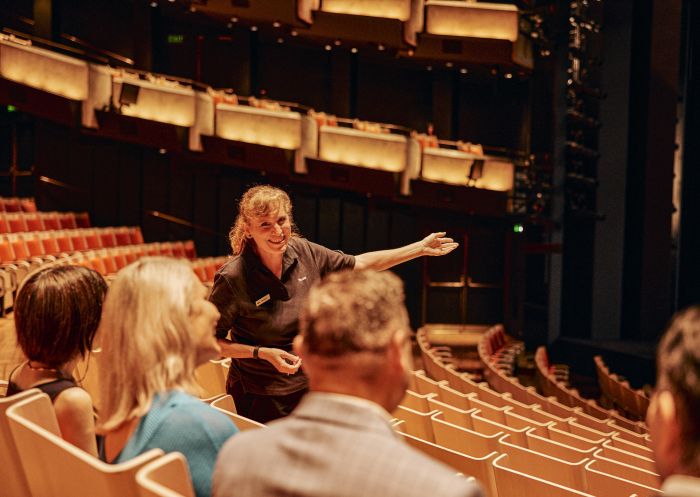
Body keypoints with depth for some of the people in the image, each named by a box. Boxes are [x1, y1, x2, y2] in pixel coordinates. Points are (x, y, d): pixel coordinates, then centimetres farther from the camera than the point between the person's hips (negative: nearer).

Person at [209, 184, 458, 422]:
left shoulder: (304, 253, -7)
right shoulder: (232, 279, -23)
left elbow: (361, 264, 7)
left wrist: (421, 248, 9)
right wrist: (262, 353, -25)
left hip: (307, 386, 5)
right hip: (260, 396, -5)